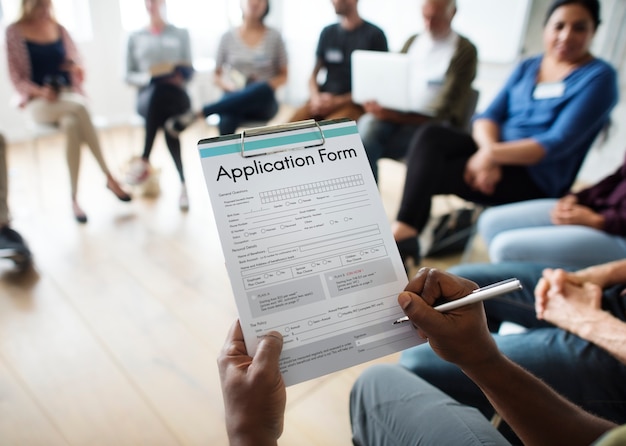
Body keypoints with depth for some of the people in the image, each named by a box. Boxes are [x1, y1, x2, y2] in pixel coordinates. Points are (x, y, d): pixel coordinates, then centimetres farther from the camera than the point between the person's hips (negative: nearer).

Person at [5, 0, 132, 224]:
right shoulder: (14, 31, 4)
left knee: (71, 124, -34)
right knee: (80, 108, -36)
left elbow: (76, 62, 15)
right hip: (39, 102, -2)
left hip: (68, 94, 3)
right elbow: (16, 76, 1)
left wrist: (75, 67, -10)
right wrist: (40, 91, -18)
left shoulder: (59, 29, 13)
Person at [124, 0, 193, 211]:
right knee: (156, 90, -38)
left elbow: (189, 69, 10)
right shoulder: (135, 37, 18)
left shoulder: (181, 33, 16)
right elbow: (129, 75, 14)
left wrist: (180, 77, -12)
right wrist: (146, 77, -7)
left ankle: (145, 160, -39)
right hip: (147, 94, 1)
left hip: (175, 94, 0)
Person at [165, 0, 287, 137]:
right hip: (233, 98, 0)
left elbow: (283, 76, 11)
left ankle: (197, 114, -35)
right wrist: (228, 85, -8)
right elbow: (217, 76, 15)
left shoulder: (274, 37, 6)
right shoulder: (228, 37, 8)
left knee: (264, 89, -38)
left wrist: (268, 86, -10)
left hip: (262, 105, 1)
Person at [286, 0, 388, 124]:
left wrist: (338, 101, -12)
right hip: (324, 100, 4)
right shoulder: (328, 32, 16)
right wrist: (316, 97, -8)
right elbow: (313, 75, 15)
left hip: (353, 103, -4)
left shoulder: (374, 34, 1)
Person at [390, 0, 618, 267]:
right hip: (496, 152, 6)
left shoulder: (599, 77, -6)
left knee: (427, 173, -22)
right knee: (430, 136, -20)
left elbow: (558, 144, -17)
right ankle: (405, 229, -24)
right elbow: (488, 116, 1)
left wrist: (493, 155, -27)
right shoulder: (527, 68, 12)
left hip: (534, 181, -6)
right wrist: (488, 149, -21)